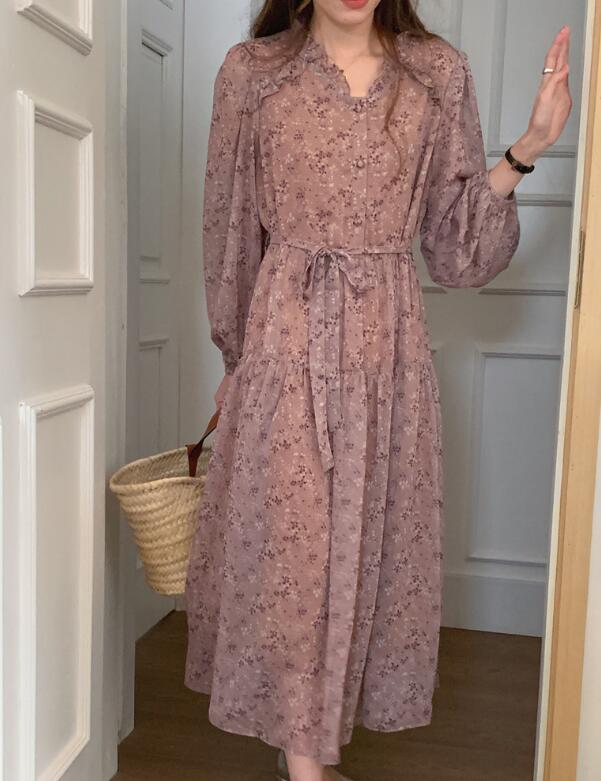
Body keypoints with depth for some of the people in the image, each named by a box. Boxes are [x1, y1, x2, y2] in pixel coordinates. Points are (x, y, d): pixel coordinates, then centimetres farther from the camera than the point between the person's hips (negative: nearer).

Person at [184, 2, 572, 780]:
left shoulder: (440, 73, 5)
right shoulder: (251, 71, 2)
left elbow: (456, 246, 4)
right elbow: (228, 230, 7)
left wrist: (524, 151, -8)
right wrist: (236, 358, 11)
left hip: (390, 342, 2)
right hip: (286, 337, -1)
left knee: (369, 541, 10)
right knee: (286, 547, 1)